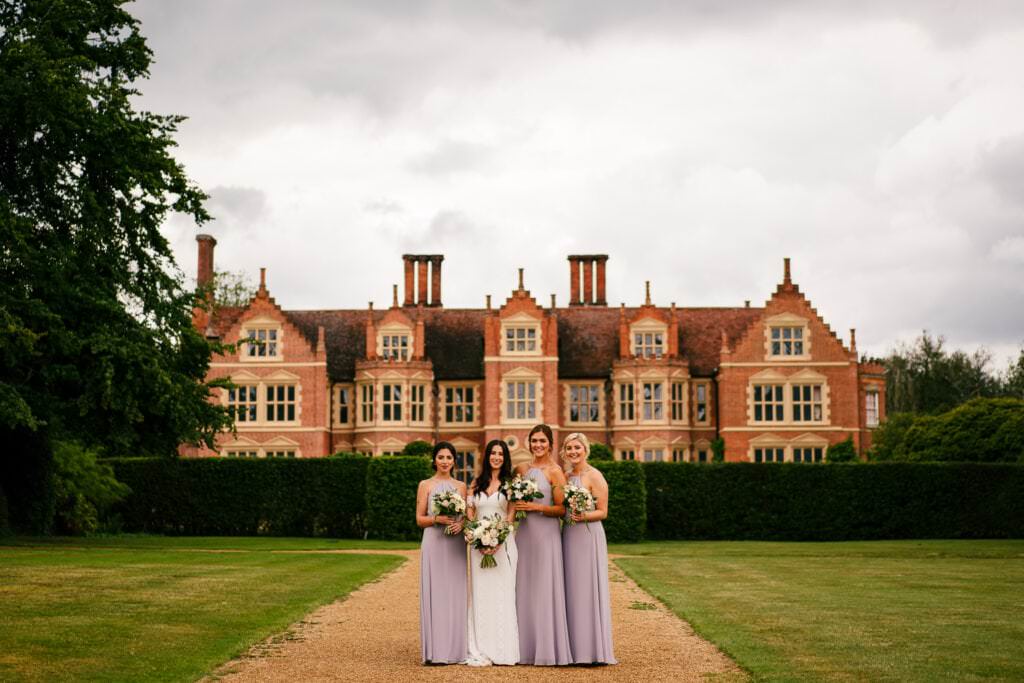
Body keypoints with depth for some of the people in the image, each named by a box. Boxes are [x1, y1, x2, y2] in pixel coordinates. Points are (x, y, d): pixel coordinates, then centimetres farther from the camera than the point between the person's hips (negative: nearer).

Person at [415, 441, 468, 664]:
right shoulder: (425, 485, 5)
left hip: (455, 544, 3)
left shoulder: (461, 486, 12)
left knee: (456, 594, 2)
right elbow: (420, 519, 3)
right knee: (434, 594, -6)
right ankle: (435, 651, -4)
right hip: (433, 543, -3)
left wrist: (461, 523, -8)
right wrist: (437, 519, -14)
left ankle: (456, 649, 7)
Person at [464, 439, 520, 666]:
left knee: (502, 594, -3)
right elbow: (470, 515, 9)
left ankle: (501, 650, 1)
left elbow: (510, 517, -4)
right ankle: (481, 650, 2)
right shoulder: (476, 484, 13)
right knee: (480, 595, 1)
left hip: (503, 543, -3)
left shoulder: (510, 484, 3)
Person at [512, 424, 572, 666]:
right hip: (524, 531, 6)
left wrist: (536, 507, -17)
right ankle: (526, 647, 14)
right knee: (524, 589, 7)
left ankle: (548, 648, 3)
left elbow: (561, 509, -9)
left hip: (546, 533, -6)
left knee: (544, 589, -4)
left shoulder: (554, 471, -6)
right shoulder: (522, 469, 11)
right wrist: (516, 506, 5)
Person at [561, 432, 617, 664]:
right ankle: (575, 647, 10)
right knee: (572, 590, 6)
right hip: (568, 536, 7)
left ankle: (592, 648, -3)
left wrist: (584, 517, -25)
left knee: (587, 589, -7)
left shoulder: (594, 476, -6)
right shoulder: (566, 477, 15)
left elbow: (602, 512, -9)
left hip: (588, 535, -7)